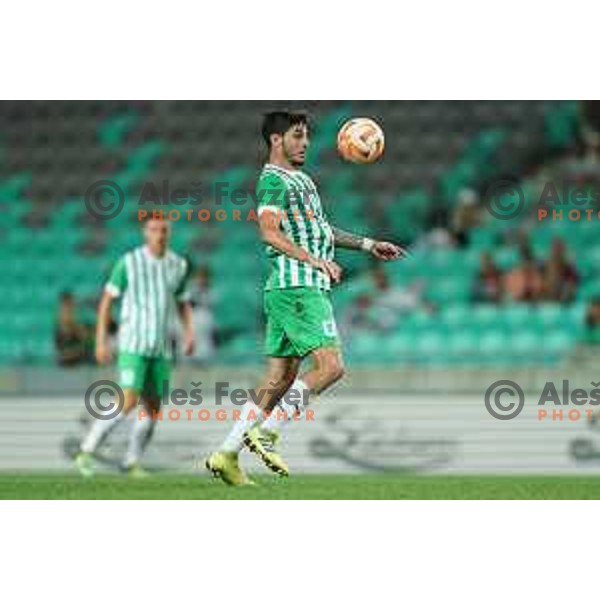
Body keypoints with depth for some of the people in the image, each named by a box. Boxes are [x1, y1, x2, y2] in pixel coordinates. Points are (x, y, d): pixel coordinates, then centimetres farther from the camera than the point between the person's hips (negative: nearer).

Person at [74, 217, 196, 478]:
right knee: (128, 402, -18)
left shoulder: (179, 265, 6)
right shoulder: (129, 262, -7)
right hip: (132, 345, -5)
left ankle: (132, 463, 16)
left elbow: (183, 303, 19)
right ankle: (86, 452, -9)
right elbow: (107, 300, -2)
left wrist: (189, 332, 1)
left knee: (152, 408, 4)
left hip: (160, 348, 5)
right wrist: (101, 341, -7)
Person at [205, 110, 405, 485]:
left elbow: (319, 230, 35)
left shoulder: (301, 179, 23)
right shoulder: (275, 180, -9)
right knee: (331, 366, -15)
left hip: (290, 290, 10)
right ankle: (266, 434, -13)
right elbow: (270, 232, -23)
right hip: (298, 287, -10)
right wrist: (315, 260, -30)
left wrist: (368, 245, 32)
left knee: (280, 379, 8)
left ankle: (227, 455, 8)